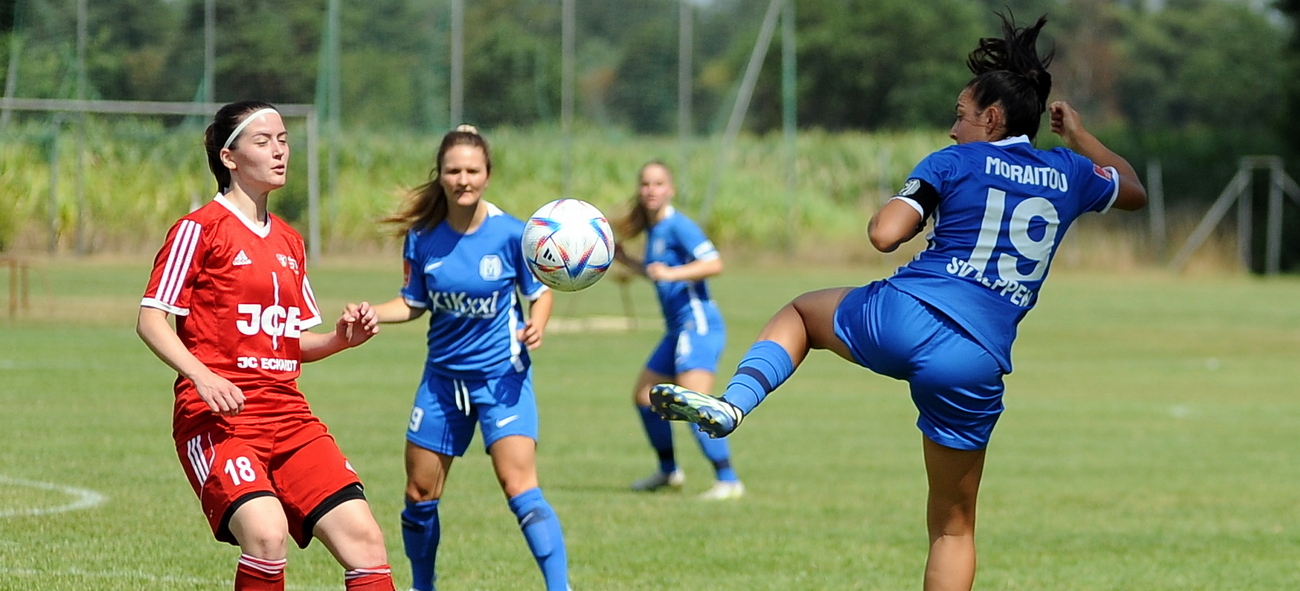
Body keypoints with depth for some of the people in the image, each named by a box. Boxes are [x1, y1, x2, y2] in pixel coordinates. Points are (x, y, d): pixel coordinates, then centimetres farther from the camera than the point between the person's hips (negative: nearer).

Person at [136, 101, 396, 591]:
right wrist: (201, 376, -22)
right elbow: (150, 320, -6)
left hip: (288, 415, 7)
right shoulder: (200, 229, -2)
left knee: (363, 539, -7)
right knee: (267, 533, -29)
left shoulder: (288, 242, 19)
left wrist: (342, 338, 4)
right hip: (219, 417, -7)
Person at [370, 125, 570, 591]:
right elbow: (414, 303, 8)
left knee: (520, 487, -19)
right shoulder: (422, 237, -5)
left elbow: (541, 291, 0)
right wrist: (370, 314, -10)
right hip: (443, 377, 4)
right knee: (419, 494, 11)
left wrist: (536, 325, -20)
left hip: (502, 376, -4)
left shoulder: (512, 234, -13)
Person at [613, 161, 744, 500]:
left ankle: (728, 481, -23)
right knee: (644, 396, 19)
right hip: (678, 329, 10)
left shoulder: (677, 226, -12)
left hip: (699, 326, -10)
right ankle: (668, 472, 34)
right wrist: (623, 259, 25)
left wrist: (671, 273, -34)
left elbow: (714, 264, -24)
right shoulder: (652, 229, 15)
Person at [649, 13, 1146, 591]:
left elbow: (885, 233, -7)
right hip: (974, 365, 2)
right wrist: (1079, 134, 48)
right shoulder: (1069, 173, 15)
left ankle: (731, 403, 3)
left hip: (899, 318, -2)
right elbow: (1134, 191, 37)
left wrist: (890, 213, 15)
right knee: (953, 527, 15)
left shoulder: (954, 163, 5)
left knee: (800, 312, 31)